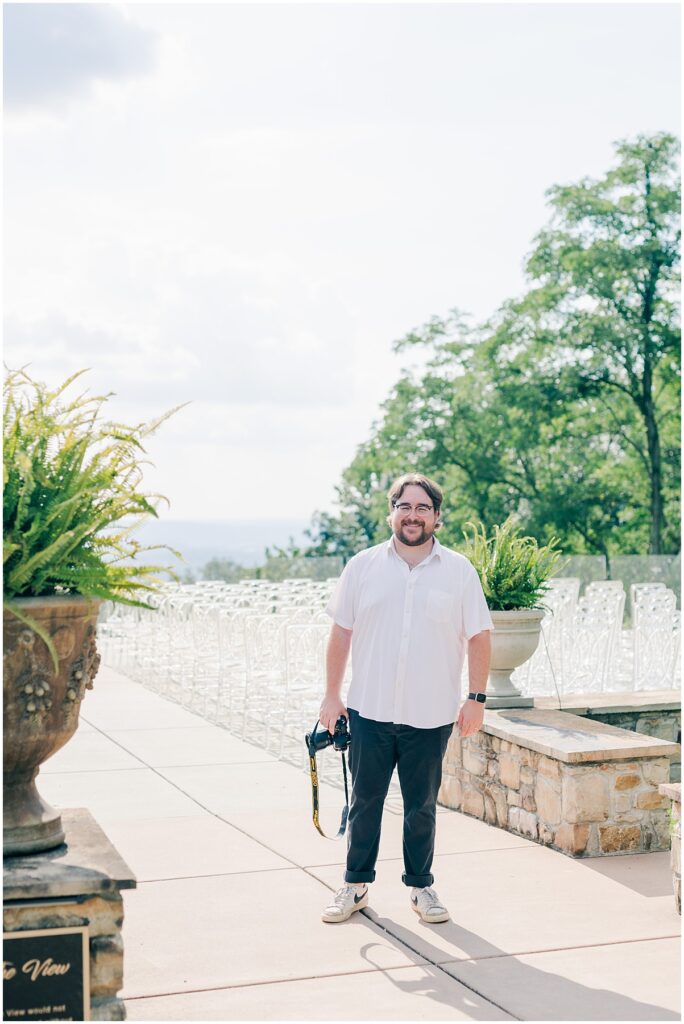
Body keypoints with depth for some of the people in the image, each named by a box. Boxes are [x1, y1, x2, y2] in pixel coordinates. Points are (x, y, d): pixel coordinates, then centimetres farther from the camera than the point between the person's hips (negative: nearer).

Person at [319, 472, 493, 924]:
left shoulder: (459, 571, 0)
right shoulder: (363, 566, 2)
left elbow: (479, 637, 2)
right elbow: (341, 633, 5)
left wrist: (476, 698, -2)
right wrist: (332, 695, 3)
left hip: (431, 716, -1)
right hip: (369, 711, 1)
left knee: (422, 807, 11)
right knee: (365, 801, 10)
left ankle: (421, 886, 25)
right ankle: (356, 885, 23)